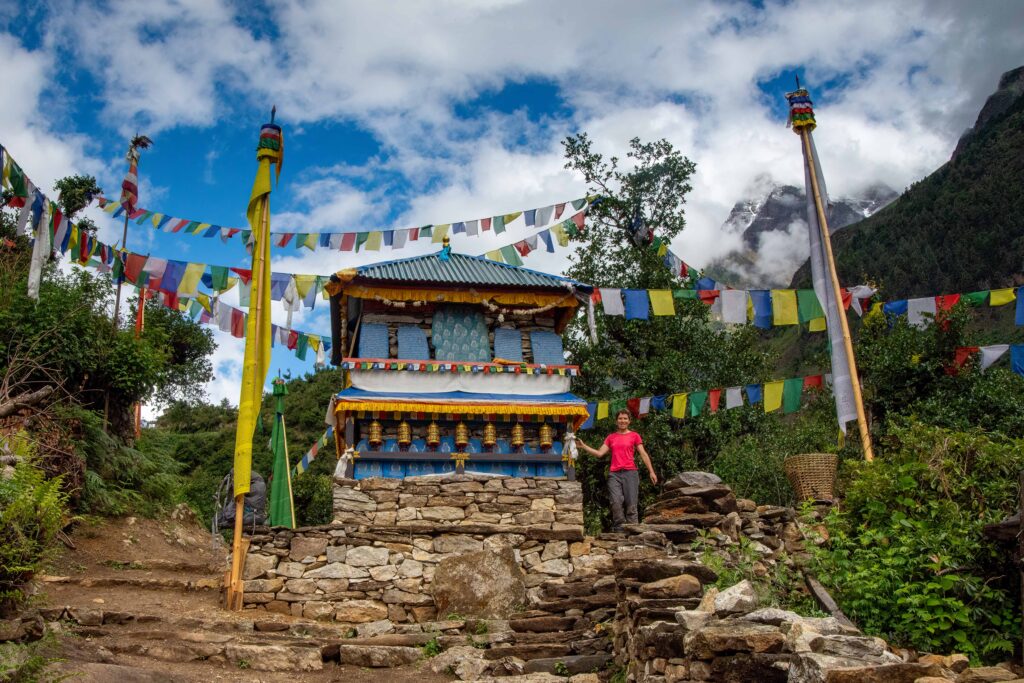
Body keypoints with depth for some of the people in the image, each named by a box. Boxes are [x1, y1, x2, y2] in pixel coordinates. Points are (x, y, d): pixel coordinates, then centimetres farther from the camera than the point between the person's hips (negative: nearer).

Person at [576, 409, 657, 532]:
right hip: (614, 474, 2)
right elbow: (599, 453, 10)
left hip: (630, 472, -2)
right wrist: (583, 445, 2)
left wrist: (651, 471, -2)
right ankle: (619, 529, -6)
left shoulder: (634, 436, 10)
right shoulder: (611, 437, 16)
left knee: (631, 504, -6)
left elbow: (643, 454, 6)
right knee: (616, 502, -13)